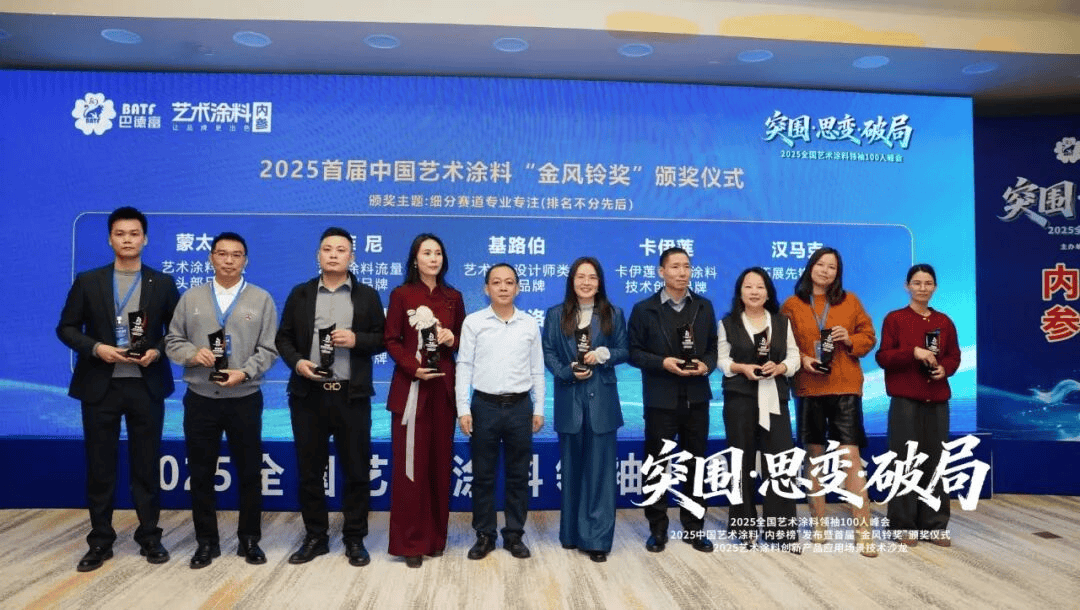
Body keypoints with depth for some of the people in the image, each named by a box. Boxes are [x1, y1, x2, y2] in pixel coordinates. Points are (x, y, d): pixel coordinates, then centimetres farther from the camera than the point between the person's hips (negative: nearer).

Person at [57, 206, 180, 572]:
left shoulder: (162, 283, 5)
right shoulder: (88, 281, 4)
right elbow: (66, 328, 4)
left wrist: (158, 351, -12)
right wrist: (96, 348, -12)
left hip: (146, 385, 0)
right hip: (100, 385, 0)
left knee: (147, 466, 8)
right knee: (100, 467, 7)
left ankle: (149, 537, 20)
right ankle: (100, 542, 21)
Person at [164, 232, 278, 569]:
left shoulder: (261, 299, 2)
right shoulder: (191, 298, 7)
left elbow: (269, 349, -2)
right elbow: (173, 341, 6)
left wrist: (244, 372, -17)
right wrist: (193, 353, -14)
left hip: (244, 399, -1)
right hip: (200, 399, 1)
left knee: (249, 473, 7)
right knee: (201, 474, 8)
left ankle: (249, 540, 22)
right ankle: (206, 541, 23)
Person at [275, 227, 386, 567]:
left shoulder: (367, 295, 7)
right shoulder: (300, 294, 10)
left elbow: (382, 339, 4)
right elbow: (283, 337, 9)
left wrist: (356, 339, -14)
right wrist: (296, 361, -9)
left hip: (352, 395, -1)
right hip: (308, 394, 2)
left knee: (356, 470, 4)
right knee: (309, 470, 9)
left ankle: (355, 539, 18)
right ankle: (315, 536, 24)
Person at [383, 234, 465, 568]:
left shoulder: (453, 297, 9)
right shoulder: (400, 295, 0)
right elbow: (391, 341, -2)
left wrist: (453, 340, -7)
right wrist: (413, 368, -16)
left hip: (444, 387, 3)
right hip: (410, 387, -3)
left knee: (440, 462, 7)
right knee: (411, 464, -3)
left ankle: (436, 536, 20)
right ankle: (410, 542, 7)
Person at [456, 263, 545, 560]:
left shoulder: (530, 324, 4)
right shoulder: (473, 322, -1)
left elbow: (537, 370, 7)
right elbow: (464, 366, -2)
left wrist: (539, 409, 4)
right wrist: (463, 409, -8)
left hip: (520, 406, 1)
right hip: (484, 406, -1)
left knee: (518, 476, 9)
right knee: (483, 476, 7)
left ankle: (514, 535, 22)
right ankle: (484, 536, 21)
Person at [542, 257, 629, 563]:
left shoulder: (613, 314, 7)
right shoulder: (556, 314, 7)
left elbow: (624, 351, 6)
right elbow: (548, 353, 2)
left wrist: (603, 354, -14)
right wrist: (567, 372, -14)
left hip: (601, 400, -1)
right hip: (569, 399, 1)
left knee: (600, 469, -1)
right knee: (572, 467, 11)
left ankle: (597, 539, 6)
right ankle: (572, 533, 24)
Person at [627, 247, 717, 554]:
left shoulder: (704, 307, 7)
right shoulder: (645, 309, -3)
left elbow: (714, 346, 8)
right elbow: (634, 352, -4)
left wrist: (707, 365, -11)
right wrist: (662, 362, -18)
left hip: (696, 398, 3)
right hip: (660, 399, -3)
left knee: (696, 463, 11)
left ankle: (694, 527, 24)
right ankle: (657, 529, 19)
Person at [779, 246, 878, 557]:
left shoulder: (850, 301, 8)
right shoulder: (792, 305, 5)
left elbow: (869, 337, 10)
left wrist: (850, 339, -9)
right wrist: (802, 359, -12)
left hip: (845, 387, 0)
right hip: (808, 388, 1)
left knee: (851, 457, -7)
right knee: (813, 457, 9)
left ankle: (863, 531, -1)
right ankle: (818, 523, 21)